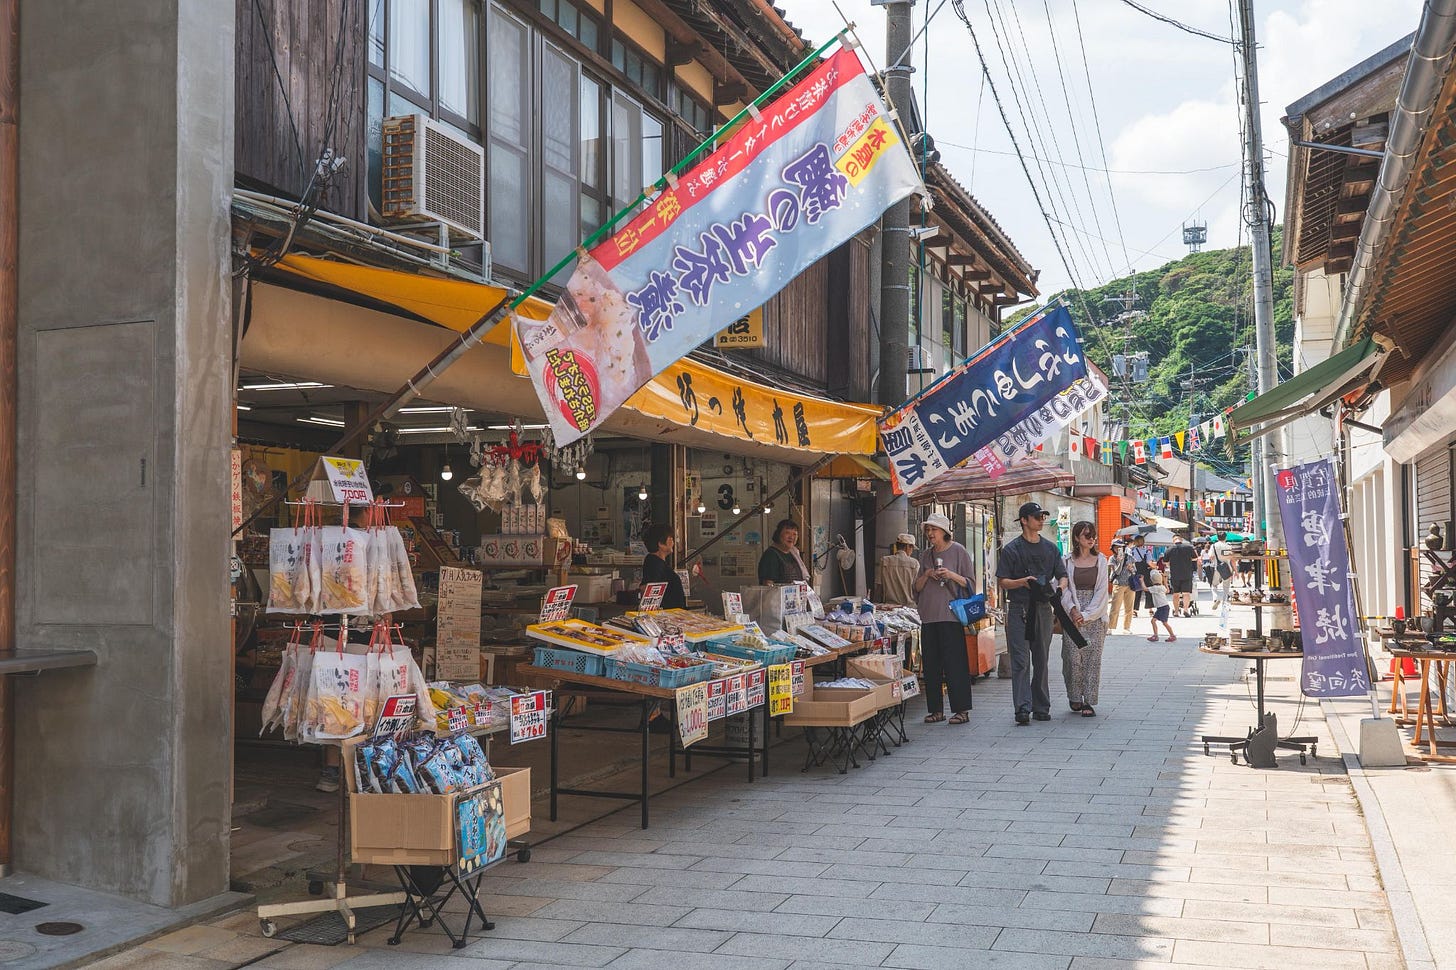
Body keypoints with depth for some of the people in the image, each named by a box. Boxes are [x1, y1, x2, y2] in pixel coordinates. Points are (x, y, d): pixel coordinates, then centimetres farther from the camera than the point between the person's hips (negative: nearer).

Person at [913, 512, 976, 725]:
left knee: (955, 663, -7)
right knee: (930, 665, 5)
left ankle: (961, 709, -3)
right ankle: (936, 709, 11)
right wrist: (926, 575, -3)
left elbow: (970, 582, 0)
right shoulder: (925, 556, 16)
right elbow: (917, 587, 15)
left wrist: (952, 575, -15)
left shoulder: (958, 551, 1)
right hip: (929, 616, 6)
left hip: (950, 614, -5)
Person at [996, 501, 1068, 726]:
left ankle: (1041, 707, 16)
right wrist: (1023, 582, -20)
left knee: (1041, 661, 9)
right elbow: (1002, 582, -3)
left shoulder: (1050, 548, 13)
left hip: (1043, 609, 4)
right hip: (1018, 609, -4)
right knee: (1021, 662, -8)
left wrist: (1060, 587, -10)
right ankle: (1022, 709, -11)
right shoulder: (1011, 549, -1)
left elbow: (1062, 576, 12)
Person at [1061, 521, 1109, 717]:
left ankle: (1088, 701, 1)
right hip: (1073, 615, -1)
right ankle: (1074, 697, 14)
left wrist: (1086, 614, -7)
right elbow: (1064, 589, 1)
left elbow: (1101, 590, 1)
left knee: (1093, 657, -3)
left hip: (1095, 615, 1)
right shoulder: (1067, 561, 4)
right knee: (1074, 656, -4)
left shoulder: (1101, 560, 7)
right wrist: (1073, 609, -13)